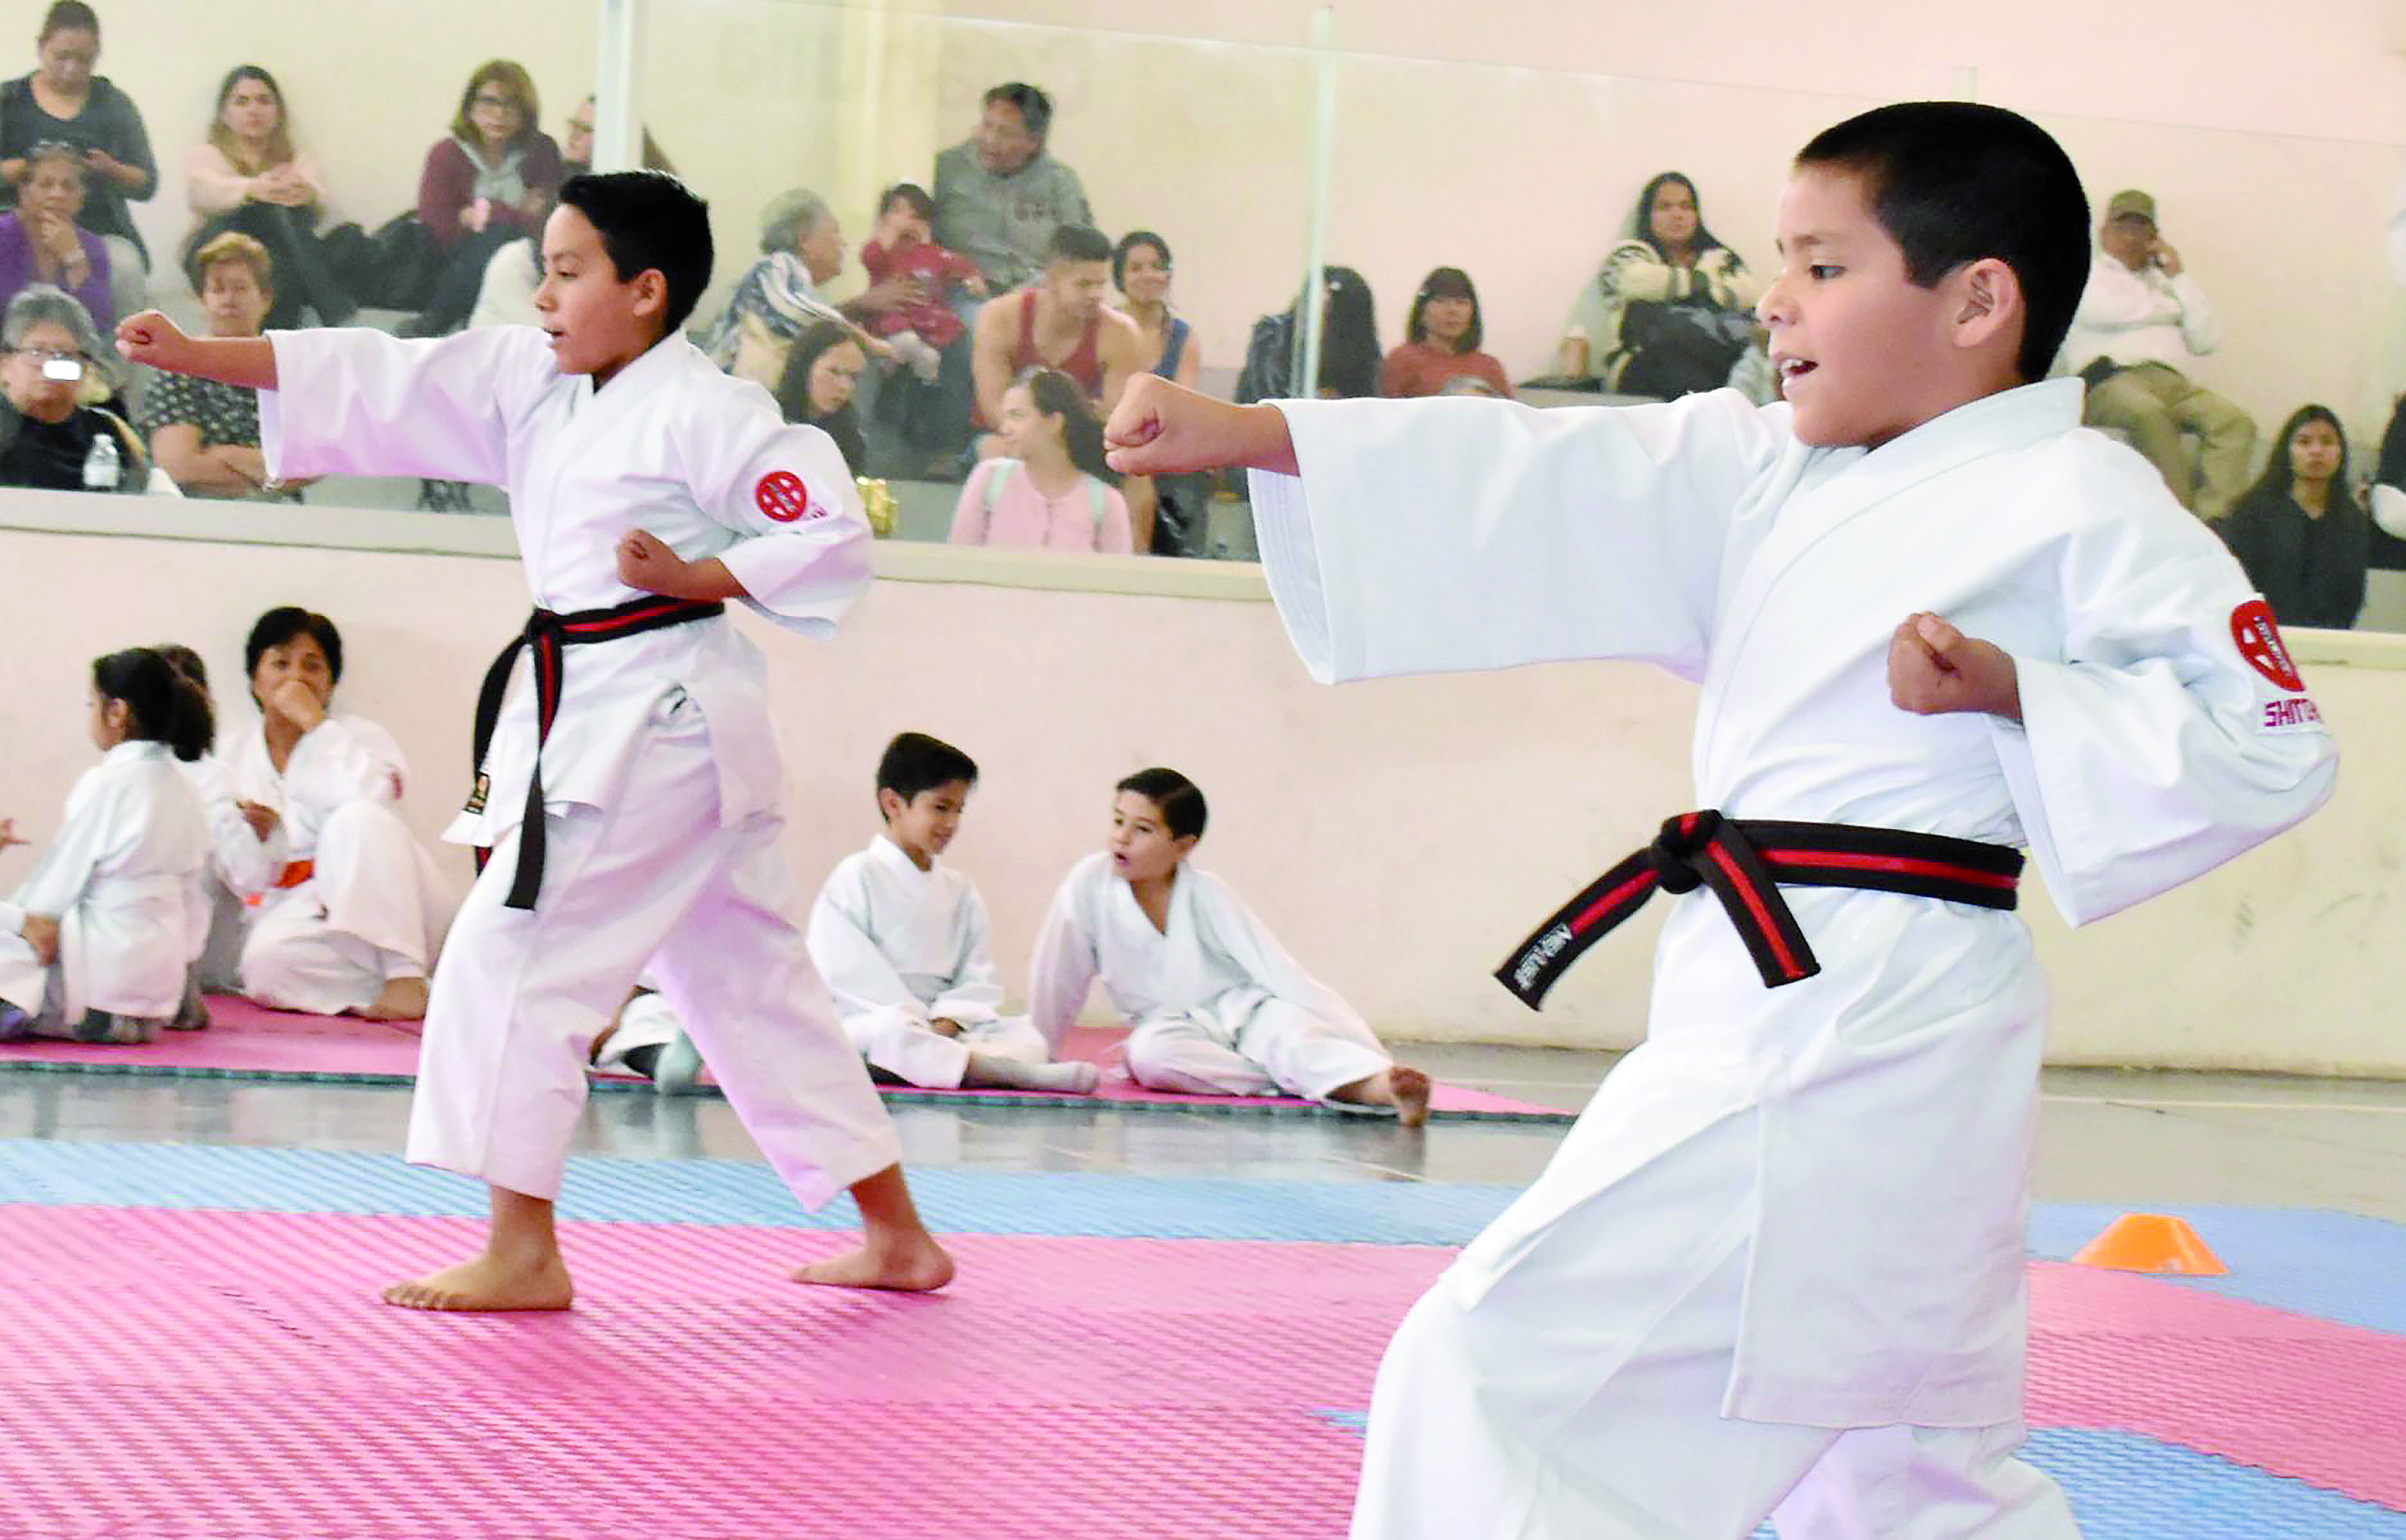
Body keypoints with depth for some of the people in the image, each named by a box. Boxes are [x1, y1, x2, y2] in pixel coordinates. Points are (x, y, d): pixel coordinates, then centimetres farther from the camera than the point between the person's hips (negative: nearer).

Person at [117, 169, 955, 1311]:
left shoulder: (705, 412, -12)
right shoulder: (526, 381, 11)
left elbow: (833, 540, -11)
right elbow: (371, 384, 7)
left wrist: (695, 575, -19)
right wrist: (192, 353, 2)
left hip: (659, 717, -9)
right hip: (590, 712, 9)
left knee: (511, 958, -9)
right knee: (753, 980, 13)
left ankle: (522, 1254, -2)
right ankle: (896, 1238, 22)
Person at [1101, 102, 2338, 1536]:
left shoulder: (2075, 501, -6)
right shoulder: (1769, 478, 15)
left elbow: (2267, 743, -9)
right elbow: (1538, 489, 10)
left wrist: (2014, 690, -19)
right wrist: (1245, 434, 3)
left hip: (1858, 1031, -9)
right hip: (1771, 1023, 9)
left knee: (1500, 1364, -11)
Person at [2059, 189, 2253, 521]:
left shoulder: (2164, 281, 31)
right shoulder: (2089, 273, 21)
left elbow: (2207, 341, 18)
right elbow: (2104, 312, -4)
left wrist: (2179, 279, 14)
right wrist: (2168, 309, 12)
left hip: (2169, 380, 4)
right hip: (2108, 379, -4)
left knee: (2236, 422, -25)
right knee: (2149, 413, -40)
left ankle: (2211, 519, -40)